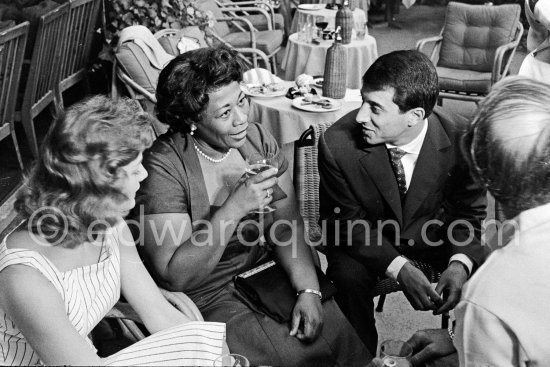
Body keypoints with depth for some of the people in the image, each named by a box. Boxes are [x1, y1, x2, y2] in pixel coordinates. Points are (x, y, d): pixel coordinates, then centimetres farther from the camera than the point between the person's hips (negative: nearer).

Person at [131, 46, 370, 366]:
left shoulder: (258, 138, -1)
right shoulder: (163, 168, -20)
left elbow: (287, 225, -2)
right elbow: (175, 277, -21)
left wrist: (308, 290, -17)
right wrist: (233, 209, -30)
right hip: (210, 296, -5)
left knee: (348, 333, -6)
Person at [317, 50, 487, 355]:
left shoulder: (459, 140, -24)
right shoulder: (337, 143, -27)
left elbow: (468, 212, -7)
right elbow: (346, 222, -16)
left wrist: (459, 263, -27)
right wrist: (399, 269, -29)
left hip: (432, 234, 2)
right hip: (366, 239, -1)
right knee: (348, 275, -30)